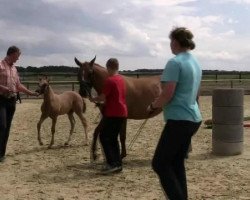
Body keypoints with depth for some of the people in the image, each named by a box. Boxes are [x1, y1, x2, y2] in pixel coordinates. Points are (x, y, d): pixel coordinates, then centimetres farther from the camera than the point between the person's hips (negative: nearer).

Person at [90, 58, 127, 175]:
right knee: (113, 138, 14)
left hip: (113, 114, -8)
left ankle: (112, 164, -7)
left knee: (104, 137, -1)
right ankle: (118, 164, 13)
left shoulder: (110, 80, -14)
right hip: (122, 113, 8)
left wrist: (93, 99, 7)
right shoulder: (121, 79, 12)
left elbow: (103, 97, -12)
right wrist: (101, 102, 22)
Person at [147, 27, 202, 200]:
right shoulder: (196, 63, 13)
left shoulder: (175, 62, -15)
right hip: (193, 119, 9)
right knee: (177, 162, 17)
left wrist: (152, 106, -3)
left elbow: (167, 95, -21)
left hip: (179, 120, -9)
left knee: (160, 163, 0)